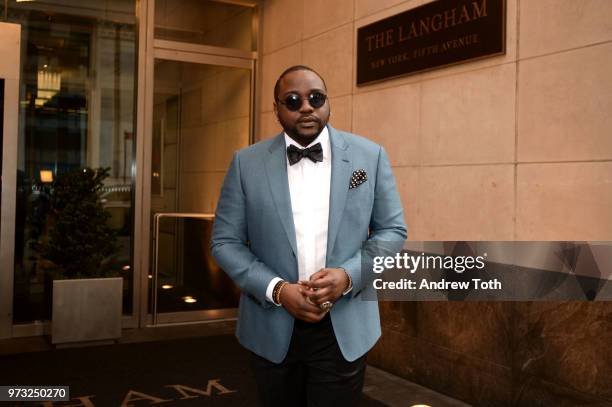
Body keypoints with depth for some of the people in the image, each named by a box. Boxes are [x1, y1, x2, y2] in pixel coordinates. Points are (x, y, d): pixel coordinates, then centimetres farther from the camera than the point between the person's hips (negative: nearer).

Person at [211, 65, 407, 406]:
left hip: (345, 329, 0)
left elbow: (392, 230, 3)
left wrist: (349, 275, -15)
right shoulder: (247, 163, -1)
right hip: (272, 329, 1)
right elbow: (225, 241, 0)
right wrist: (276, 289, -14)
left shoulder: (370, 155, -1)